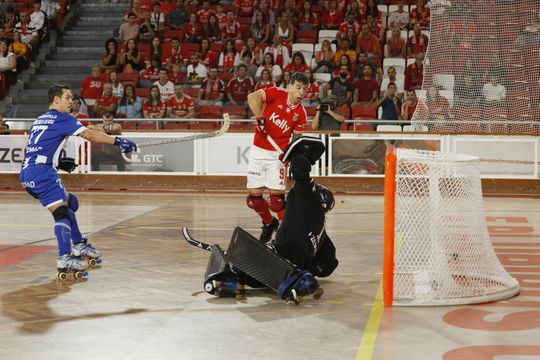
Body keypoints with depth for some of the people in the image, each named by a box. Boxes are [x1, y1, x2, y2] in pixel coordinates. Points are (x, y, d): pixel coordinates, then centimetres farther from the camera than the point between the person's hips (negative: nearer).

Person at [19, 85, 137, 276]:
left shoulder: (39, 120, 24)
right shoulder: (62, 118, -2)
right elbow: (89, 135, -12)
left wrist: (57, 162, 22)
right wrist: (117, 141, -13)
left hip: (26, 174, 9)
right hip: (41, 172, -9)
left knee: (68, 202, 22)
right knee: (61, 212, -15)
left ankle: (79, 245, 29)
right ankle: (64, 258, -28)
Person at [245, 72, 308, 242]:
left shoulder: (301, 113, -1)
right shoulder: (276, 94, -6)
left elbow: (296, 139, 3)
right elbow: (253, 97, -19)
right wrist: (259, 117, -26)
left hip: (277, 155, -1)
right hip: (258, 151, 1)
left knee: (276, 197, -12)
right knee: (254, 196, 3)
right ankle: (269, 223, 29)